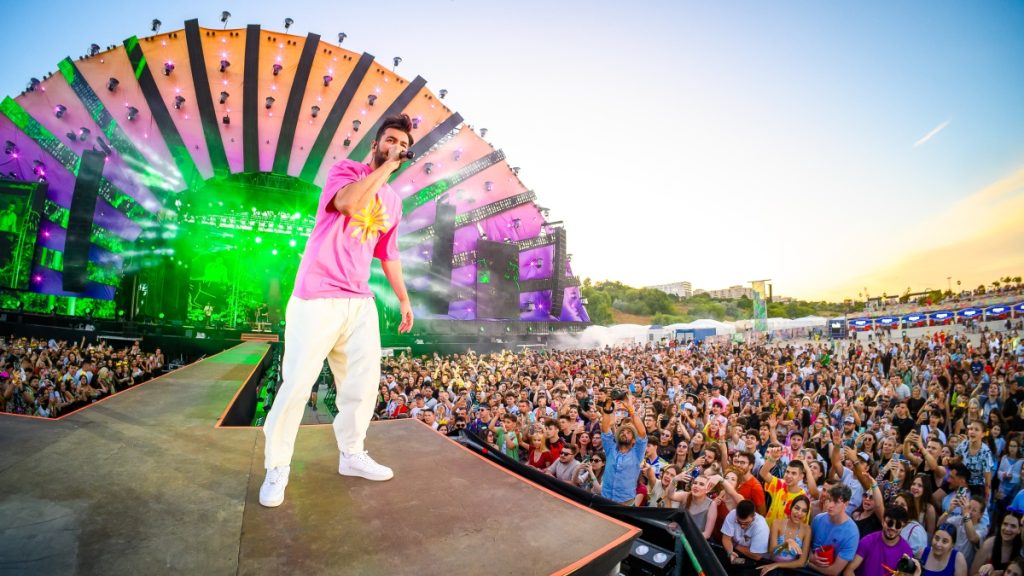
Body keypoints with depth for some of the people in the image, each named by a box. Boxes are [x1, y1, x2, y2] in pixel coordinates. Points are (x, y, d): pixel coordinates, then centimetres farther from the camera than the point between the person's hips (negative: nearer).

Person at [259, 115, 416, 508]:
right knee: (297, 384, -3)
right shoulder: (346, 169, 0)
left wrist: (404, 299, 20)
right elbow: (348, 202, -24)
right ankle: (277, 469, 12)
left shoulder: (393, 201, 17)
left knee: (364, 383, 8)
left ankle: (352, 455, 25)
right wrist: (385, 167, -14)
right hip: (317, 297, -6)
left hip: (360, 302, 6)